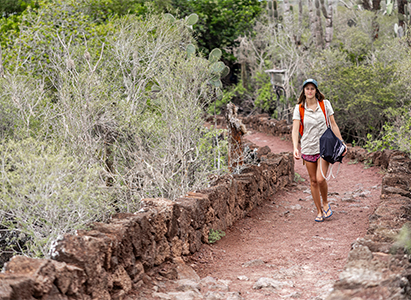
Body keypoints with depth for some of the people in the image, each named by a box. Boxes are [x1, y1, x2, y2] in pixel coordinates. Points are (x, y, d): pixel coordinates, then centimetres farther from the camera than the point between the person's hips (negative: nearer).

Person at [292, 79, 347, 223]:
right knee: (313, 181, 6)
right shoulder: (299, 108, -1)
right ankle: (319, 211, 19)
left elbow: (333, 124, 6)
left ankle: (325, 203, 13)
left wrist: (341, 143, 3)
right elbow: (295, 129, -9)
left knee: (320, 179, -15)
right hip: (308, 148, 1)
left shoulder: (325, 104, 1)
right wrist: (295, 147, -23)